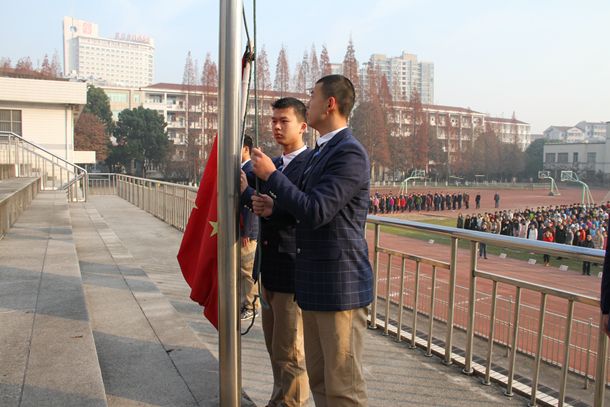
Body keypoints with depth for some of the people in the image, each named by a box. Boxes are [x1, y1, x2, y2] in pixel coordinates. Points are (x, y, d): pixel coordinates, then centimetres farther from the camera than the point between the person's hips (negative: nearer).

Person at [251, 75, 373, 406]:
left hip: (340, 285, -10)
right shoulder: (321, 152, 16)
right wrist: (275, 209, 6)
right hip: (314, 283, 10)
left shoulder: (350, 153, -16)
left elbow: (316, 212, -24)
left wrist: (271, 174, -15)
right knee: (319, 379, 20)